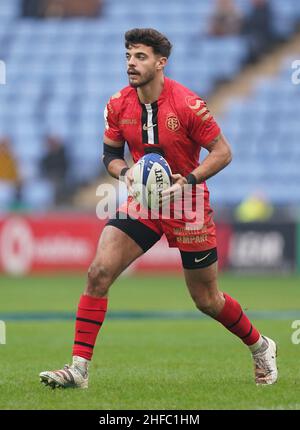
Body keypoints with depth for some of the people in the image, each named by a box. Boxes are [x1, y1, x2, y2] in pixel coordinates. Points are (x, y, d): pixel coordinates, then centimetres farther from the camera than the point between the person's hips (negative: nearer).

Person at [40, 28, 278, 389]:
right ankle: (79, 368, -13)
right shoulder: (118, 105, -4)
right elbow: (110, 153, 8)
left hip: (187, 206, -4)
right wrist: (124, 172, -14)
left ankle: (260, 347, 35)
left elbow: (222, 152, -12)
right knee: (99, 272, -15)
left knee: (207, 300, 7)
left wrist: (189, 180, -26)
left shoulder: (187, 105, -18)